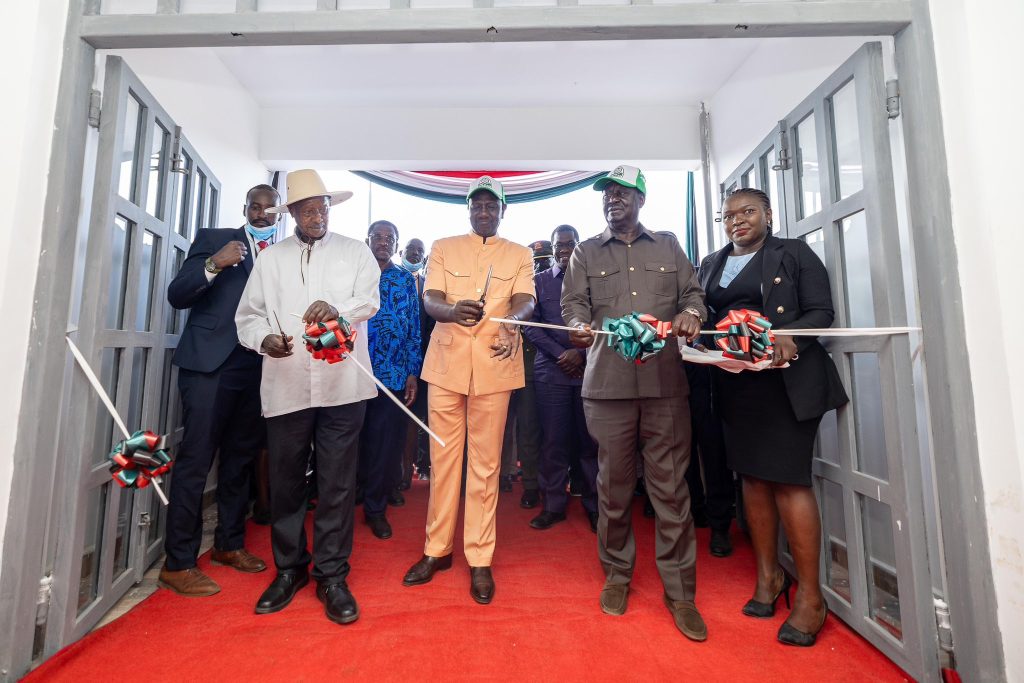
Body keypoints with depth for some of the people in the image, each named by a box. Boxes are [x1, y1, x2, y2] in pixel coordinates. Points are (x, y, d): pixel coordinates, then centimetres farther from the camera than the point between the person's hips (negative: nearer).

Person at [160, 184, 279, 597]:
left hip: (258, 366, 4)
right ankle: (178, 563, 9)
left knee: (241, 458, 12)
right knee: (195, 460, -3)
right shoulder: (213, 239, 6)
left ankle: (229, 544, 26)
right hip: (210, 362, -3)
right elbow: (176, 296, -2)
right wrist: (213, 264, -17)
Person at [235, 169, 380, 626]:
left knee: (337, 482, 3)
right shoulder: (270, 258, 16)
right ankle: (289, 569, 29)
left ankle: (332, 575, 18)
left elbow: (370, 300, -5)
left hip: (341, 385, -2)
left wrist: (338, 309, -26)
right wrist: (265, 339, -10)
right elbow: (247, 315, 12)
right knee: (285, 481, 10)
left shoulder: (355, 252, 10)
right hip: (285, 386, 2)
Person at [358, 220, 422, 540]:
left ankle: (376, 508, 24)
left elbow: (414, 329, 8)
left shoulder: (406, 280, 10)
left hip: (394, 375, 1)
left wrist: (413, 373, 2)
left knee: (386, 446, 6)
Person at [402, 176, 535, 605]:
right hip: (446, 363, 1)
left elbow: (524, 300, -5)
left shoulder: (519, 256, 12)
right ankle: (437, 549, 24)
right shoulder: (443, 248, 13)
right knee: (443, 458, 8)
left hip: (493, 366, -1)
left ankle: (480, 559, 18)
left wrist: (510, 324, -29)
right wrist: (452, 309, -25)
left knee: (485, 464, 5)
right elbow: (429, 299, 0)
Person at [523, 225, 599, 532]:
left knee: (591, 440, 4)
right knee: (553, 442, 4)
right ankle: (553, 505, 17)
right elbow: (531, 325, 4)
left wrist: (581, 353, -10)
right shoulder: (539, 281, 11)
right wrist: (561, 354, -7)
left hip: (589, 370, 0)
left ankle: (594, 505, 18)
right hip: (551, 371, 1)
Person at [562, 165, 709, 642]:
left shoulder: (668, 245, 17)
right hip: (607, 382, 0)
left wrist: (691, 312, -9)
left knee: (671, 487, 3)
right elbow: (574, 302, 4)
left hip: (665, 380, 1)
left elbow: (692, 292, 14)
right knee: (614, 485, 8)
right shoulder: (586, 252, 15)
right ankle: (617, 574, 28)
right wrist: (579, 325, -18)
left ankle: (680, 592, 19)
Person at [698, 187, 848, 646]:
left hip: (785, 379, -4)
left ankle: (810, 596, 10)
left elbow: (821, 312, -4)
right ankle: (768, 574, 25)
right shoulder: (711, 265, 16)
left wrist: (789, 336, -23)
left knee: (788, 479, -5)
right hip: (734, 382, 5)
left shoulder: (794, 254, 3)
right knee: (752, 476, 9)